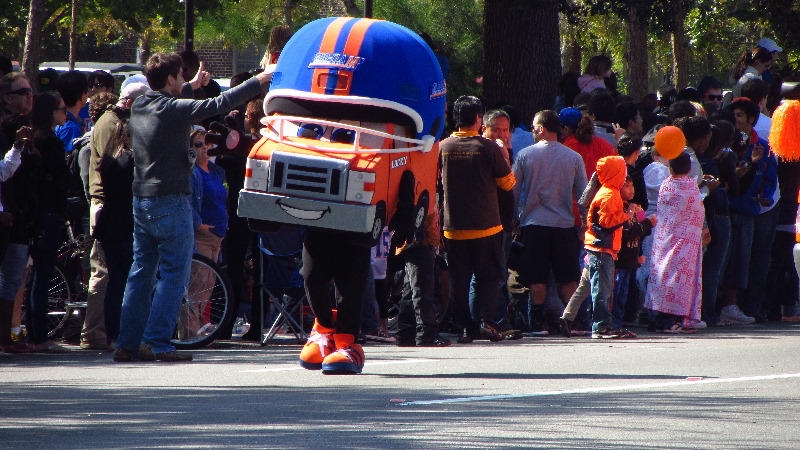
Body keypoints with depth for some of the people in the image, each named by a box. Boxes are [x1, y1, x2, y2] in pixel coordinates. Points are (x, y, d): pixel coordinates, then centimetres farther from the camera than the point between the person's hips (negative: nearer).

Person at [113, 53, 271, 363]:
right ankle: (157, 343, -9)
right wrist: (259, 81, -7)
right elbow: (220, 104, -15)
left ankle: (127, 344, 11)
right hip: (170, 203, -8)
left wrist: (192, 86, 41)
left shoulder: (140, 106, 7)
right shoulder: (173, 110, -15)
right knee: (174, 275, -3)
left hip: (141, 201, 8)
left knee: (141, 273, 12)